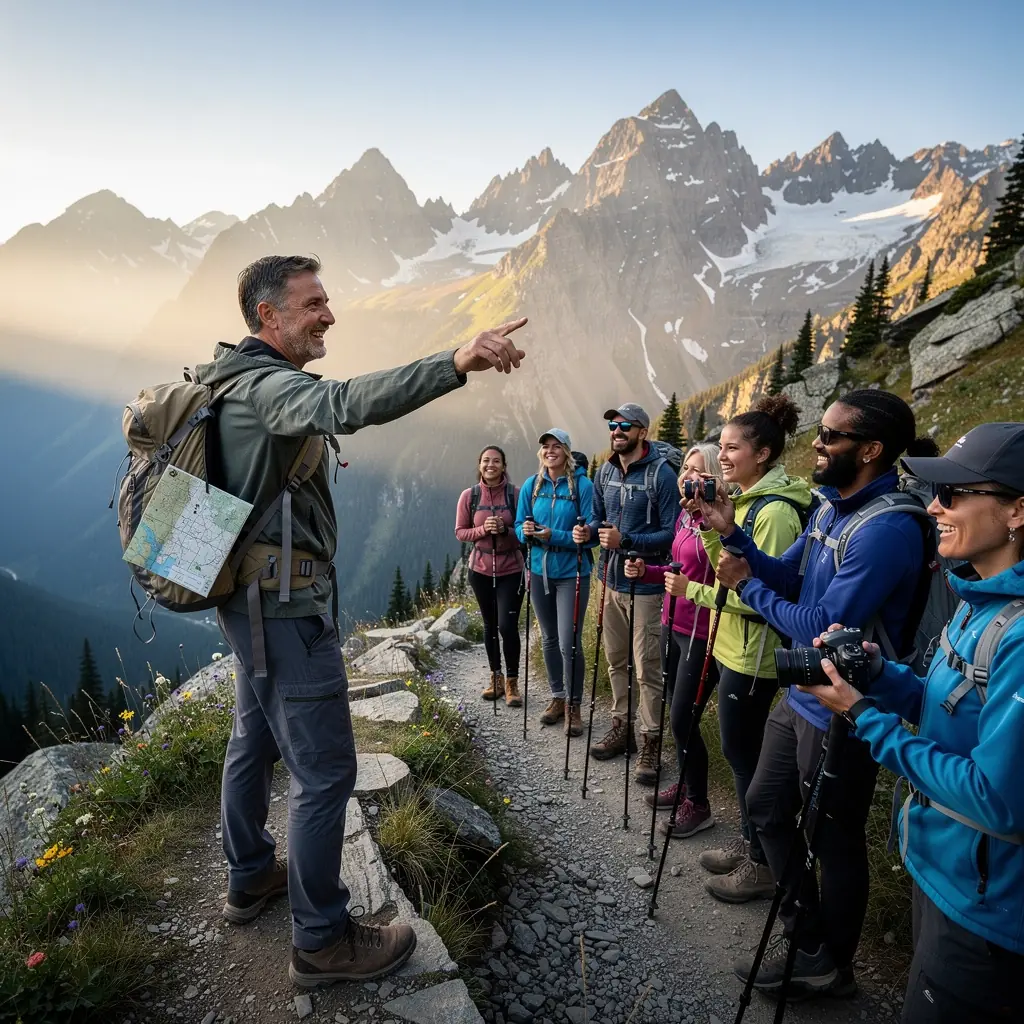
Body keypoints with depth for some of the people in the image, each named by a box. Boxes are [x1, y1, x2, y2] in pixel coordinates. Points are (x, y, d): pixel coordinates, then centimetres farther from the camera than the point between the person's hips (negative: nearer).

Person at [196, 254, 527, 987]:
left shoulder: (241, 382, 16)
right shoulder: (265, 384, -17)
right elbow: (343, 405, -39)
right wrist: (456, 364, -49)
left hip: (258, 596, 11)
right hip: (286, 603, -11)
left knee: (256, 741, 22)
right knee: (326, 770, -3)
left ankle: (250, 878, 41)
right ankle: (323, 941, 12)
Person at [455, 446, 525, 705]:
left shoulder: (516, 493, -8)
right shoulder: (469, 495, -2)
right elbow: (460, 532, 1)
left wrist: (505, 530, -22)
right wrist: (482, 530, -17)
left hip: (511, 571, -2)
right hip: (481, 569, 2)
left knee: (507, 626, -8)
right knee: (490, 625, 14)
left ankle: (512, 681, 12)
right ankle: (496, 677, 31)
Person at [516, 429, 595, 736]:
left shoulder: (582, 485, -12)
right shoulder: (531, 485, 2)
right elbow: (519, 526, 7)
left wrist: (553, 536, -23)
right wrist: (526, 532, -16)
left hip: (572, 574, -4)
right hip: (540, 571, 5)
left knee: (569, 643, -4)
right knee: (549, 639, 16)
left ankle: (573, 705, 17)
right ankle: (557, 698, 33)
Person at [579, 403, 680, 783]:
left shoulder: (661, 474, -14)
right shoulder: (605, 473, 6)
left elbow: (671, 533, -17)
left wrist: (626, 540, -25)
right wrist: (588, 530, -6)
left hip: (646, 585, -7)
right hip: (612, 581, 7)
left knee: (647, 669, 1)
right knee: (615, 661, 18)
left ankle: (650, 742, 17)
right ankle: (622, 727, 35)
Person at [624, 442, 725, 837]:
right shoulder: (685, 515, 8)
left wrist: (692, 589, -30)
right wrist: (645, 571, 5)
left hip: (700, 633, -8)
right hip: (673, 625, 8)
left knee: (682, 718, 0)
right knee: (678, 712, 18)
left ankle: (698, 804, 20)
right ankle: (685, 783, 37)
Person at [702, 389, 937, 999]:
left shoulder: (888, 528, -25)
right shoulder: (831, 507, 5)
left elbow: (824, 628, -26)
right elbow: (787, 578, 8)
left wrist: (747, 586, -14)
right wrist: (733, 534, -6)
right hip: (801, 696, 9)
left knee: (835, 843, 11)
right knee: (766, 806, 21)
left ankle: (830, 967, 37)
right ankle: (807, 936, 42)